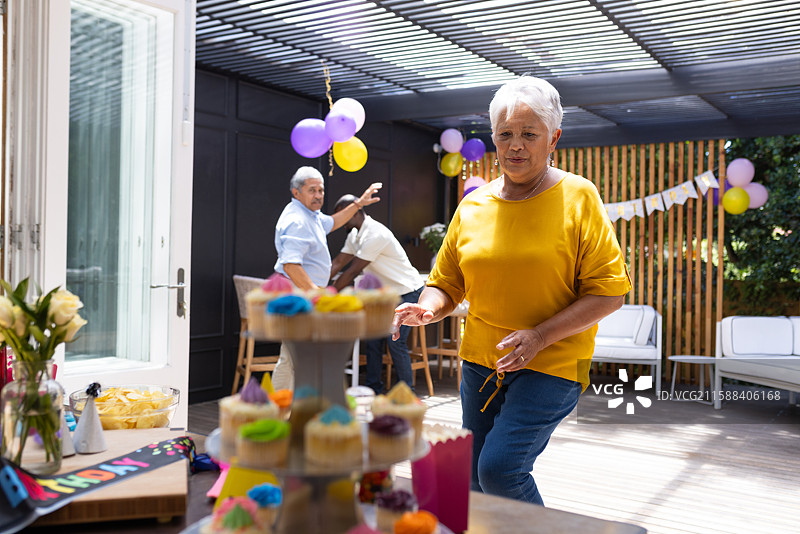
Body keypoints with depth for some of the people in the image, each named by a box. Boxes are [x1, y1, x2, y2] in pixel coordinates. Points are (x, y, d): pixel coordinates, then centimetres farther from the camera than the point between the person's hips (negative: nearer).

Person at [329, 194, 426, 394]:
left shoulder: (376, 234, -25)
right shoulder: (355, 234, 6)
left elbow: (353, 272, -24)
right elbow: (338, 262, 8)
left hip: (407, 292, -9)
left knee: (395, 342, -11)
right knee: (372, 340, 6)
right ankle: (373, 390, 13)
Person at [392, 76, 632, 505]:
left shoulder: (578, 198, -7)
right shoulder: (472, 205, 6)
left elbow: (609, 290, -10)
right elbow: (446, 282, 12)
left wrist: (541, 335, -20)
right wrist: (428, 309, -12)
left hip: (552, 363, -5)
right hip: (480, 360, 5)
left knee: (500, 467, -18)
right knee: (479, 487, 12)